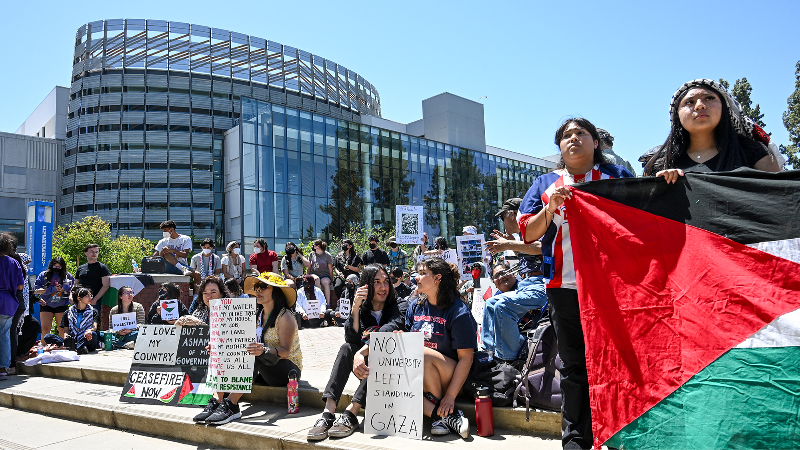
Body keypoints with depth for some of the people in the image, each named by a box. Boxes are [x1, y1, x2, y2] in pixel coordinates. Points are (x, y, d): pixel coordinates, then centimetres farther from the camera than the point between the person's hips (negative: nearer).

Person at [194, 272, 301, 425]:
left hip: (288, 370, -7)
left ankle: (231, 404, -39)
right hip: (263, 370, 7)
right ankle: (216, 400, -27)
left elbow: (285, 351, -22)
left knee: (252, 355, -34)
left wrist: (264, 351, -42)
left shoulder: (285, 317, -11)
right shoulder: (258, 315, 11)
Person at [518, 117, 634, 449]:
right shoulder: (546, 184, 15)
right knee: (574, 364, 8)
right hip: (564, 285, 1)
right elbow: (528, 233, 8)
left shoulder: (616, 176, 14)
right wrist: (551, 208, -9)